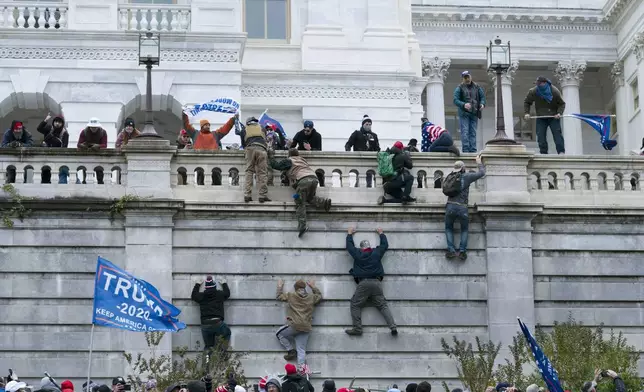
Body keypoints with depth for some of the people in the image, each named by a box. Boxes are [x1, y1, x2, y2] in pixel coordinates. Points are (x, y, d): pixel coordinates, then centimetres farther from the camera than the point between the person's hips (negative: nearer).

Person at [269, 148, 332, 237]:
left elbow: (276, 165, 16)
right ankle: (324, 202, 2)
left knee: (300, 204, -4)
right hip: (314, 178, 6)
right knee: (310, 198, 28)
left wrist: (272, 158, 34)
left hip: (304, 180, -6)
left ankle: (302, 225, -18)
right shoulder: (302, 160, 33)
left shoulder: (289, 161, 15)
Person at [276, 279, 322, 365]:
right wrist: (313, 287, 41)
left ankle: (291, 350, 9)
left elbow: (279, 296, 19)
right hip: (306, 329, 4)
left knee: (279, 334, 20)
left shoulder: (291, 296, 5)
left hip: (294, 325, -4)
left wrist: (280, 286, 35)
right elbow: (319, 296, 34)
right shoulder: (311, 298, 12)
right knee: (301, 350, 3)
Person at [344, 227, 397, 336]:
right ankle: (393, 327, -11)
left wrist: (349, 234, 43)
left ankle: (357, 329, -8)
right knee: (383, 305, 2)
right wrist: (381, 233, 46)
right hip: (376, 282, 2)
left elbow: (349, 245, 26)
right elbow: (385, 245, 30)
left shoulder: (357, 254, 8)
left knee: (355, 305, 4)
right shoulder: (376, 252, 12)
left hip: (363, 283, -2)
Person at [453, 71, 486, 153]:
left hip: (474, 114, 3)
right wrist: (464, 105, -25)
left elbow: (482, 97, 14)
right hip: (464, 114, -3)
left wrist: (482, 104, -9)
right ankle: (465, 150, -10)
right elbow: (455, 100, -8)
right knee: (465, 132, -9)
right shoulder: (459, 88, 0)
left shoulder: (477, 87, 10)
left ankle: (473, 150, 4)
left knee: (473, 133, 3)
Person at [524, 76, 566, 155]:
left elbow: (562, 104, -3)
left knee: (557, 134, -11)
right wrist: (526, 113, -6)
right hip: (541, 118, 2)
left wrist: (559, 113, -20)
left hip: (554, 117, -2)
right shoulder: (533, 92, -8)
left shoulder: (555, 91, -12)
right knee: (541, 136, -5)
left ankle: (561, 152, -12)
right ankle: (543, 153, 1)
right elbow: (527, 103, 9)